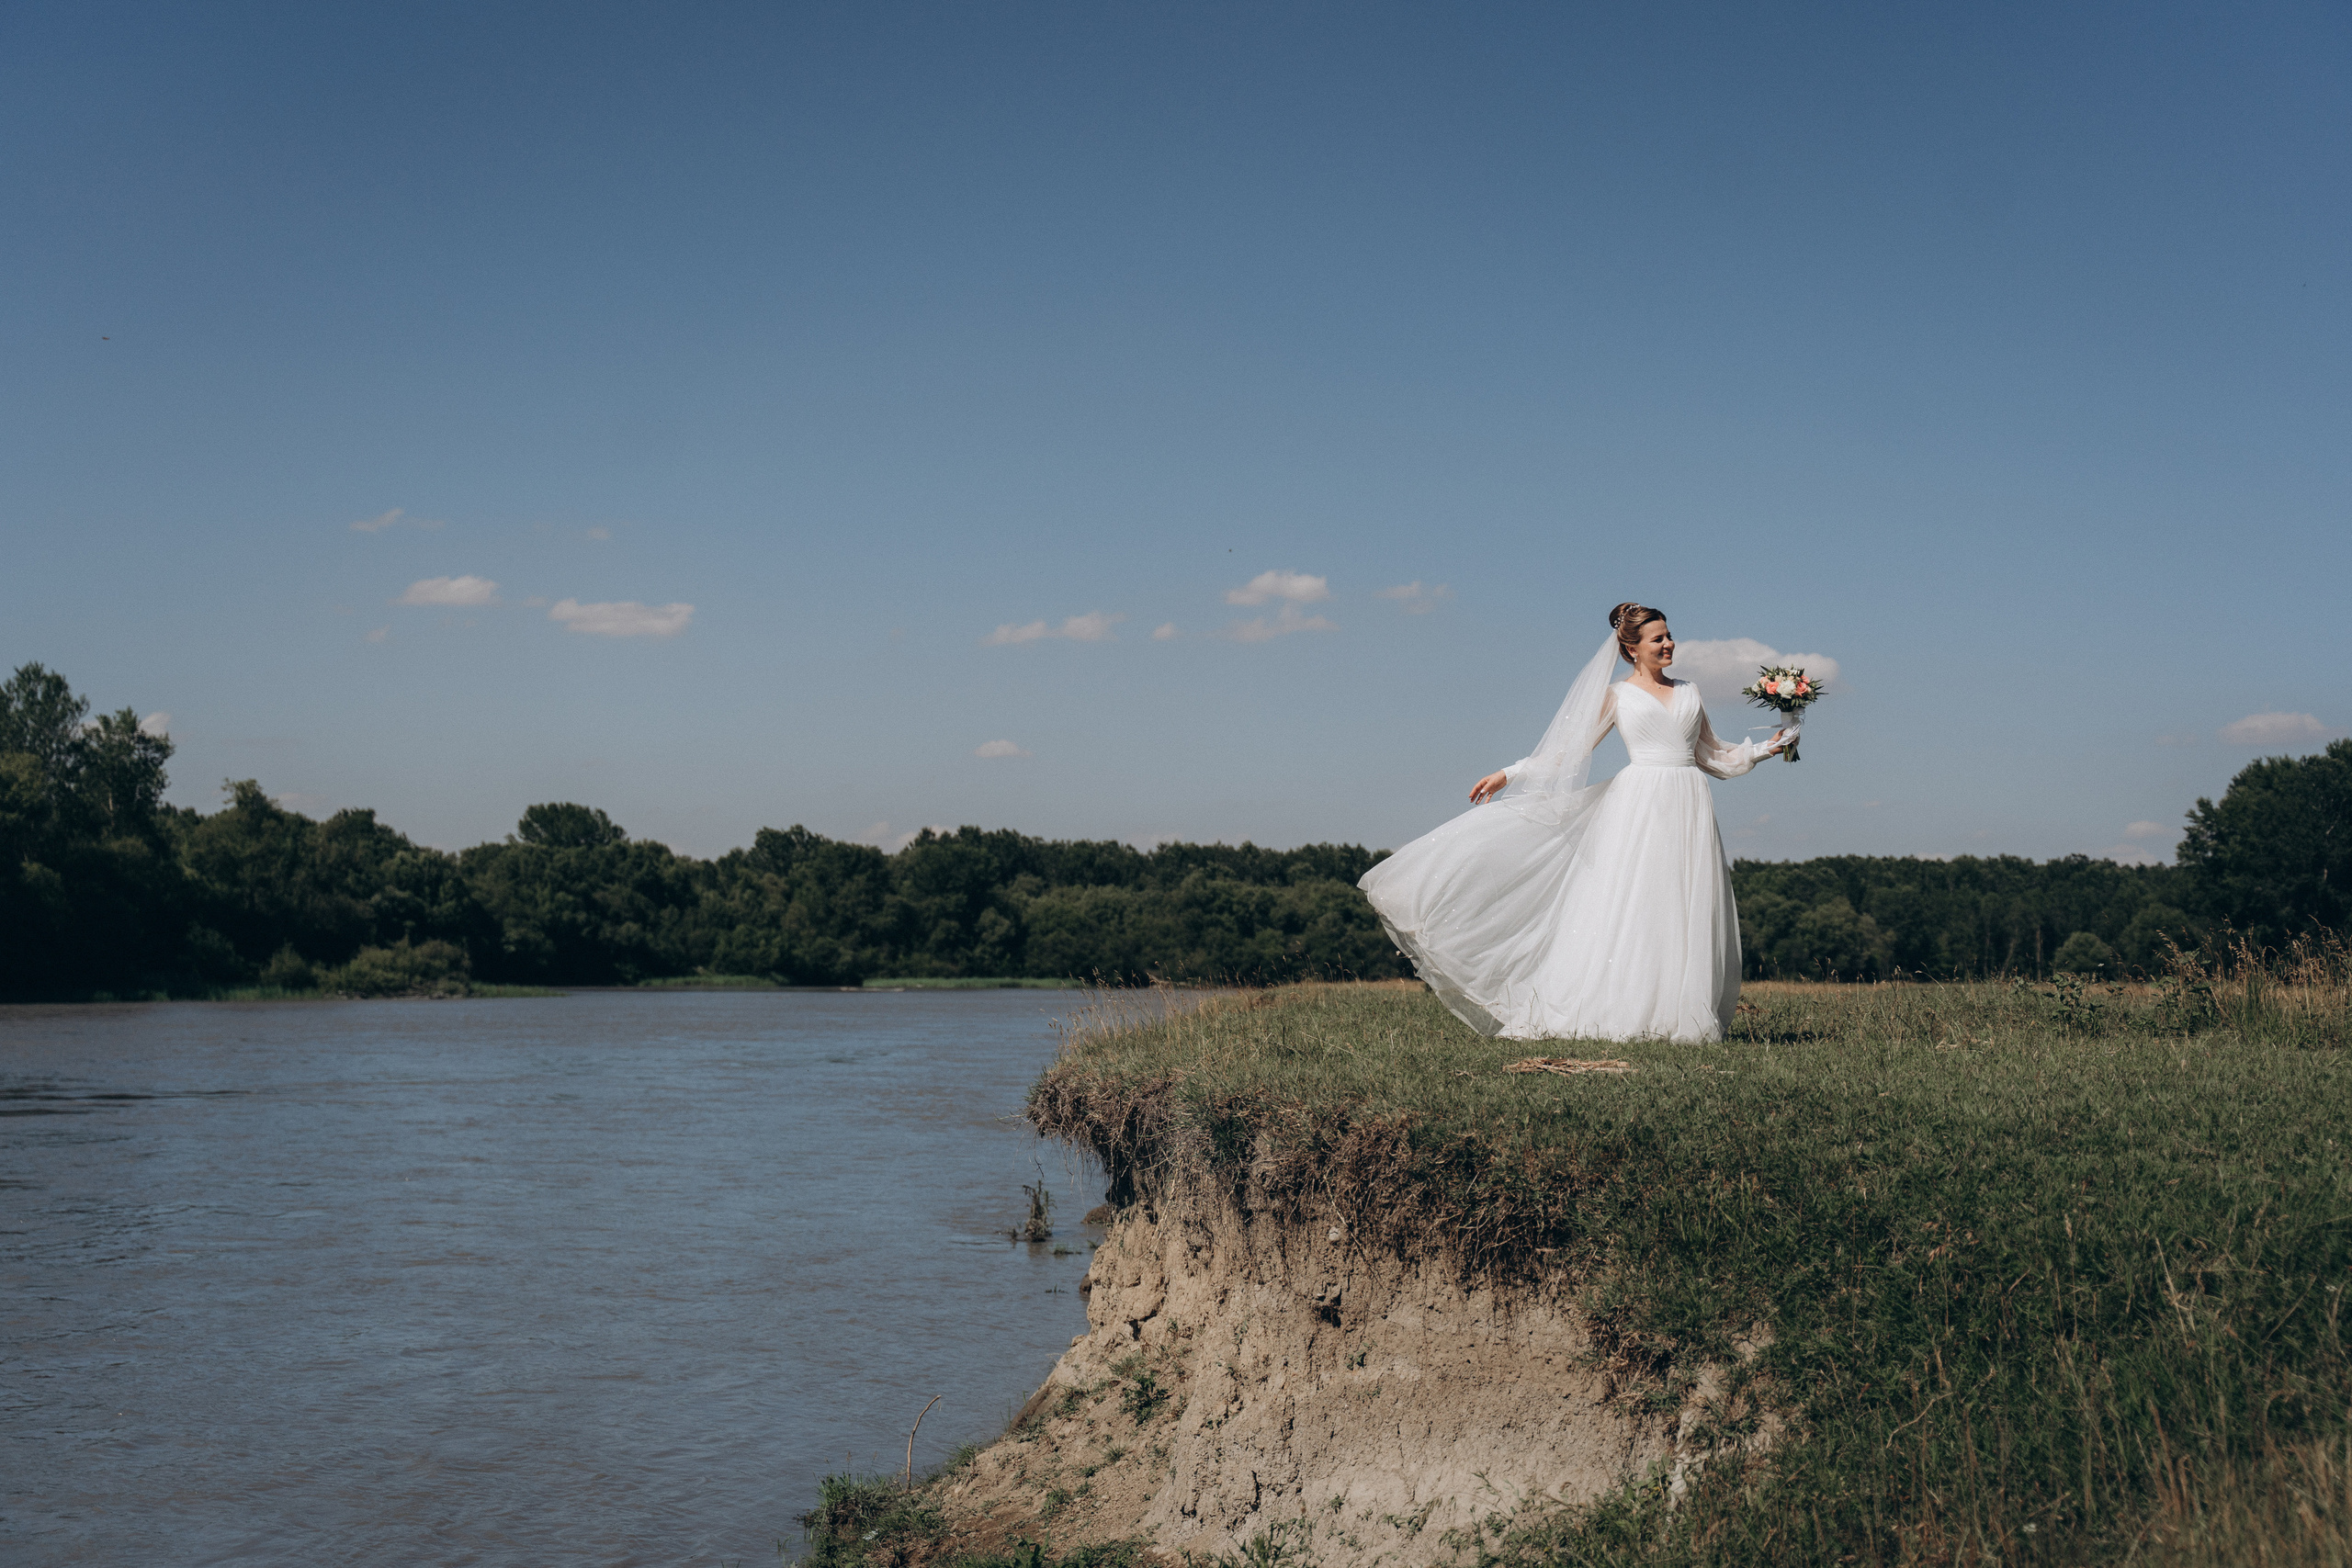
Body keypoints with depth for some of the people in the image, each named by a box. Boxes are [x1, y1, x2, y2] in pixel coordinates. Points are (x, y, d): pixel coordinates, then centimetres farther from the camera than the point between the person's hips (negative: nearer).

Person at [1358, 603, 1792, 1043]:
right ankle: (1613, 1012, -7)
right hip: (1639, 804, -3)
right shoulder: (1617, 697, 8)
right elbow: (1566, 753, 8)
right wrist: (1507, 774, 2)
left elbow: (1711, 754, 23)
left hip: (1688, 807, 3)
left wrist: (1767, 747, 13)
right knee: (1626, 906, -9)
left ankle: (1679, 1017, -3)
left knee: (1684, 911, -3)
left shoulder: (1689, 692, 17)